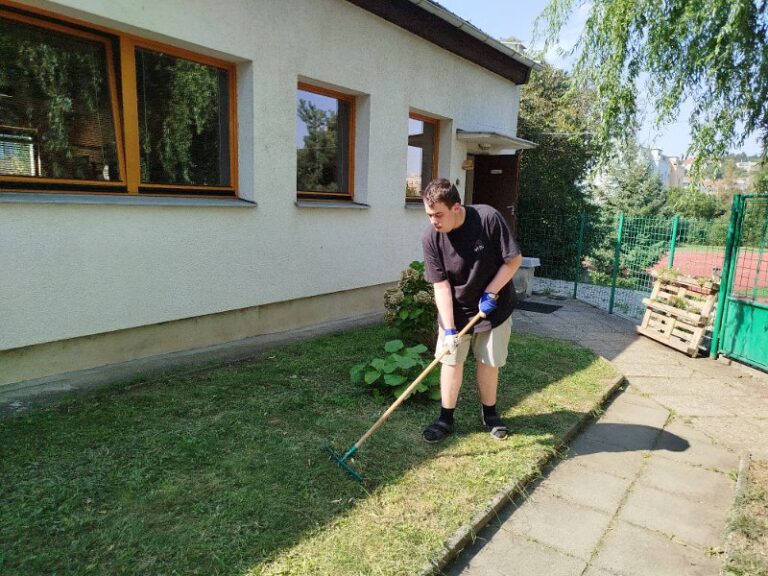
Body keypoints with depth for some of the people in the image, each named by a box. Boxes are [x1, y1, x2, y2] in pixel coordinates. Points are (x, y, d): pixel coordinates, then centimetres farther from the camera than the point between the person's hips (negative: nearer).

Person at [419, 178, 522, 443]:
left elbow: (514, 259, -15)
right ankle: (446, 418, 18)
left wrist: (490, 293, -18)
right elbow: (441, 285, -17)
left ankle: (489, 413, 31)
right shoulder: (431, 238, -18)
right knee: (451, 361, 3)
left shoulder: (489, 218, -24)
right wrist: (448, 329, -21)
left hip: (494, 306, -1)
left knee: (489, 361, 10)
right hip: (455, 310, 1)